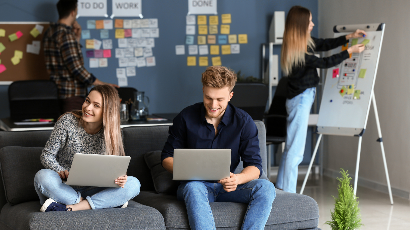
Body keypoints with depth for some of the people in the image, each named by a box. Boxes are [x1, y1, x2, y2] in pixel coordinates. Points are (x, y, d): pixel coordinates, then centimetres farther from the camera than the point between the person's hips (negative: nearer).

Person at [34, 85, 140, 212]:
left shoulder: (112, 133, -2)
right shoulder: (67, 121, -8)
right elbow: (47, 155, -4)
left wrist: (120, 178, -22)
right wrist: (60, 171, -24)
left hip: (91, 191, 2)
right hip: (63, 187, -2)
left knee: (133, 184, -21)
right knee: (43, 176, -35)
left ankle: (68, 208, -29)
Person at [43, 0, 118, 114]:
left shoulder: (50, 32, 13)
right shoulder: (66, 35, -16)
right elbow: (76, 68, -21)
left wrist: (77, 38, 16)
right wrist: (103, 85, -17)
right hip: (72, 94, -9)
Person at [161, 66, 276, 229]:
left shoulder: (244, 121, -2)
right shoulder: (186, 118, -3)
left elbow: (254, 165, -3)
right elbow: (167, 157, 3)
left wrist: (238, 179, -27)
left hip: (227, 186, 2)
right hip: (196, 184, -1)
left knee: (266, 188, -26)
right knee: (193, 188, -38)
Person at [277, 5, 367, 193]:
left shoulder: (305, 43, 6)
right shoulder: (297, 51, -21)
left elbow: (324, 44, 19)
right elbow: (325, 63, -14)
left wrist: (348, 37, 13)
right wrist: (350, 51, -7)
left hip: (303, 98, 10)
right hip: (300, 99, -10)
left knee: (292, 148, 13)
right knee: (295, 149, -7)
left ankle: (280, 190, 19)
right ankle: (287, 194, -2)